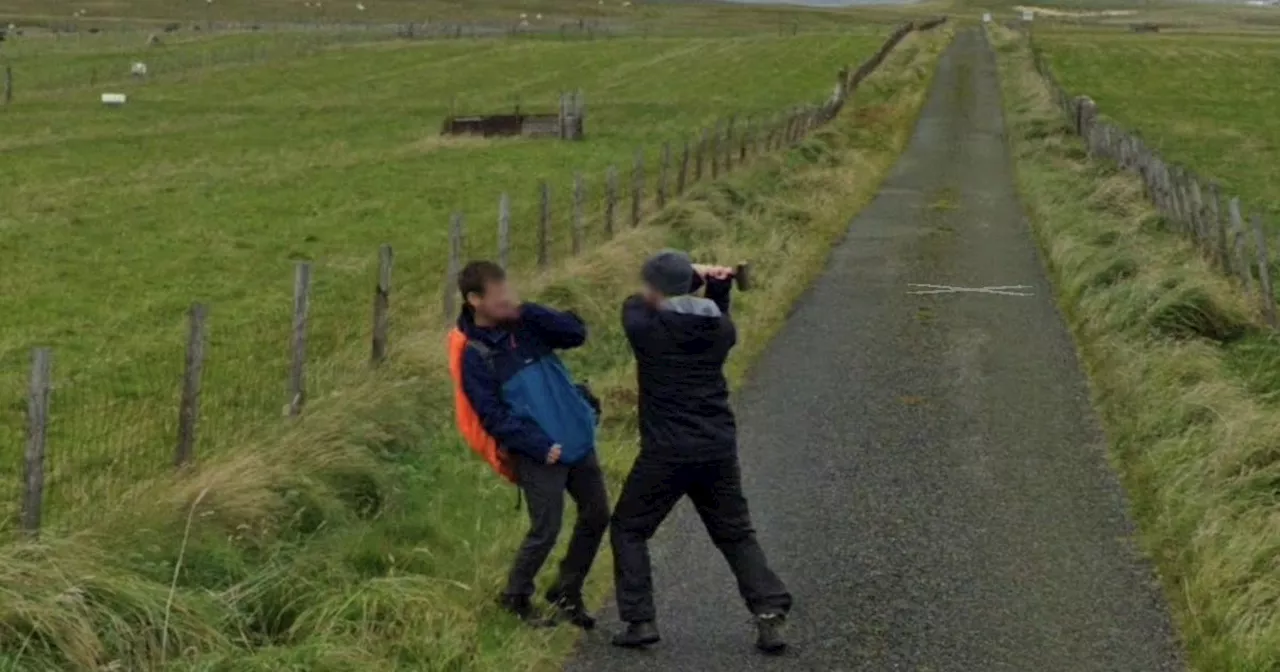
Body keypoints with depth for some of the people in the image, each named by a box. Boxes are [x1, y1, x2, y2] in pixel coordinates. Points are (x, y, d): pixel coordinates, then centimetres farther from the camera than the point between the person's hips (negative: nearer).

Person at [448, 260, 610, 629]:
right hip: (539, 454, -6)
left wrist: (528, 311, -13)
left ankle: (566, 592, 27)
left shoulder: (525, 325, 5)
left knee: (596, 516, 10)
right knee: (545, 529, -6)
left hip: (578, 439, 6)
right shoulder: (474, 356, -11)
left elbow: (576, 333, -4)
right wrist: (540, 446, -19)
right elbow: (493, 416, -14)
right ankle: (515, 598, 17)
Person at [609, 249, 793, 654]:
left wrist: (693, 279, 10)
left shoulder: (645, 328, -12)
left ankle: (640, 621, 6)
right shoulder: (720, 329, 2)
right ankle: (771, 617, 2)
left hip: (667, 451, -4)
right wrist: (717, 290, 12)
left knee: (628, 529, 13)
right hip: (719, 448, 4)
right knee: (736, 535, 15)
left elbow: (637, 304, 11)